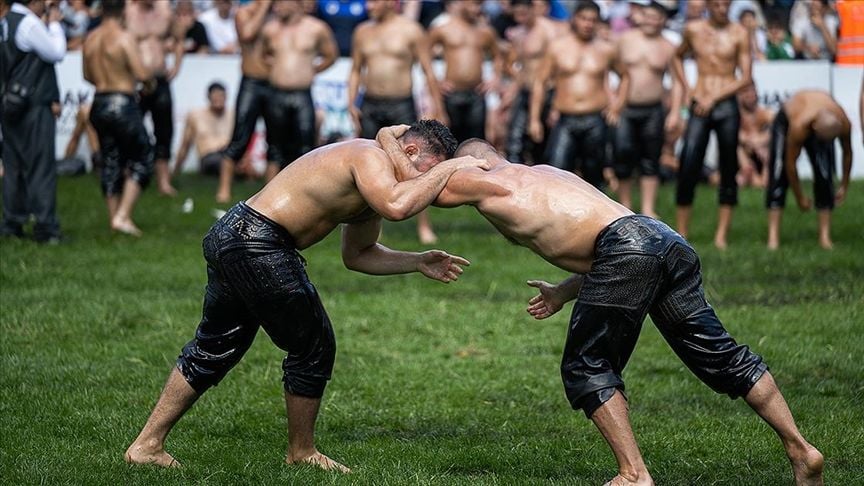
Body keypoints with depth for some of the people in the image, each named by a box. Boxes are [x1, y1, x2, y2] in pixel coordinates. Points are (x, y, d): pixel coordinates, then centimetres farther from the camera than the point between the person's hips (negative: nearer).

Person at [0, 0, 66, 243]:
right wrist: (54, 23, -2)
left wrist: (49, 21, 13)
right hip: (34, 106, -9)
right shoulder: (30, 24, -15)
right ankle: (45, 227, -6)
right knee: (40, 167, -6)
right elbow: (56, 53, -12)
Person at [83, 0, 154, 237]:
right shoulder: (125, 37, -14)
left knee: (111, 163, 15)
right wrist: (151, 80, 1)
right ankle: (123, 216, -6)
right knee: (142, 160, 4)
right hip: (123, 104, -6)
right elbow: (141, 72, -20)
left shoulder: (91, 39, 6)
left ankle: (114, 217, 18)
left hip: (99, 103, 7)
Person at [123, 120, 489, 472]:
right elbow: (396, 207, -34)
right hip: (257, 245, -11)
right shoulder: (370, 157, -13)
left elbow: (358, 255, 27)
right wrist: (449, 168, -22)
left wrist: (418, 263, 17)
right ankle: (301, 453, 18)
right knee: (312, 348, 3)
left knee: (214, 349, 19)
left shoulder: (373, 183, 17)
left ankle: (147, 444, 24)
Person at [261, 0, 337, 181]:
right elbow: (262, 55, 23)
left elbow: (331, 55, 14)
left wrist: (311, 70, 9)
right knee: (275, 150, 7)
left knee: (305, 150, -7)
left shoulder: (316, 29, 1)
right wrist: (273, 69, 10)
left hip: (303, 96, -2)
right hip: (277, 96, 2)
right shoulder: (270, 29, 7)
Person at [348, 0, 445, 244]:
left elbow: (428, 71, -1)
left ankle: (424, 227, -2)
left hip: (401, 105, -4)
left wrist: (437, 108, -5)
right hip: (370, 107, 4)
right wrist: (351, 104, 4)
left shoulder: (411, 31, -2)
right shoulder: (363, 32, 10)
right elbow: (356, 71, 17)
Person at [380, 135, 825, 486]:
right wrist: (565, 292, 35)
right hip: (665, 237, 8)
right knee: (718, 354, 13)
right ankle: (799, 449, 15)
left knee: (586, 369, 5)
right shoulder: (547, 175, 34)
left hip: (627, 246, -8)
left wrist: (390, 144, 35)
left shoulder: (486, 183, 11)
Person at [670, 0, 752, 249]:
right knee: (688, 170, -7)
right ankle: (681, 235, -1)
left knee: (728, 170, 2)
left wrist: (714, 97, -11)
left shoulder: (739, 34, 0)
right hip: (699, 107, 1)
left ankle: (721, 236, 6)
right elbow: (679, 56, 26)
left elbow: (746, 77, -4)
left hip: (727, 107, -1)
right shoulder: (693, 30, 6)